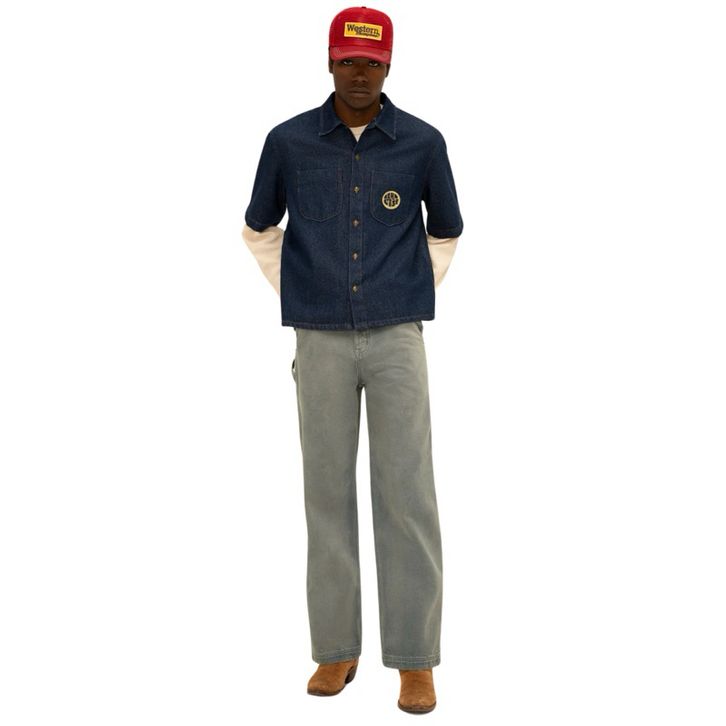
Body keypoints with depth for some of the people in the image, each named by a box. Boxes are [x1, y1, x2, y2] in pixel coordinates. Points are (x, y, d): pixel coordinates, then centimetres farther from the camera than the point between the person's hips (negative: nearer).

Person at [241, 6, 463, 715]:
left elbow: (445, 233, 16)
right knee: (328, 493, 5)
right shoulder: (289, 141, 0)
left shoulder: (422, 142, -1)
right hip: (322, 344, 1)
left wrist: (413, 300, 10)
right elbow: (258, 230, 16)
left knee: (407, 494, -3)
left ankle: (415, 658, 6)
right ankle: (337, 647, 17)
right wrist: (298, 302, 9)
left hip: (396, 340, -1)